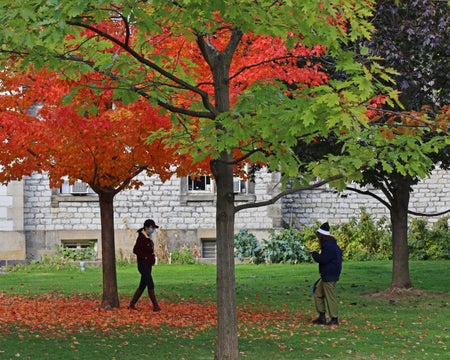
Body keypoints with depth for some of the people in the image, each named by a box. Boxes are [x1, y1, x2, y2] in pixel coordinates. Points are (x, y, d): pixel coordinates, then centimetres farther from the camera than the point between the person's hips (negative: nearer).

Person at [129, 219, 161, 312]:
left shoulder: (148, 238, 13)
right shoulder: (141, 238, -15)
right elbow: (135, 250, -23)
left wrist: (152, 258, 11)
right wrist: (145, 257, -19)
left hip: (148, 265, 10)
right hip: (143, 265, -10)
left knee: (142, 286, 11)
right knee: (150, 285, -8)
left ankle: (132, 305, 18)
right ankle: (155, 306, -6)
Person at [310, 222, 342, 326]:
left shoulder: (328, 246, -19)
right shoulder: (332, 245, 16)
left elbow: (323, 259, -22)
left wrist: (314, 254, -8)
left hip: (329, 277, -11)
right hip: (327, 276, 11)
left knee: (330, 297, -5)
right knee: (318, 294, 15)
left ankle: (334, 319, 2)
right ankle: (322, 317, 18)